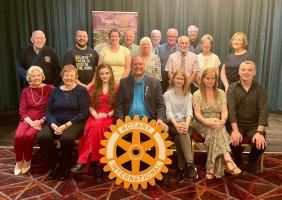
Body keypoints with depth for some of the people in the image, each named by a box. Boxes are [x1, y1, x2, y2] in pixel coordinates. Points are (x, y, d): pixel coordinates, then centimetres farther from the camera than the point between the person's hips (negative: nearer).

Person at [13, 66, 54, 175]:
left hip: (42, 120, -3)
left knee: (28, 135, -30)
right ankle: (18, 162, -3)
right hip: (27, 120, 3)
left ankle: (27, 162, -6)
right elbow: (22, 111, 7)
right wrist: (31, 122, -10)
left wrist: (41, 121, -13)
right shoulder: (25, 91, 11)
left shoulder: (50, 89, 0)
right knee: (18, 136, -26)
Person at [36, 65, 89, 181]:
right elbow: (48, 111, 8)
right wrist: (53, 125, -12)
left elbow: (84, 113, -8)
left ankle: (64, 167, -6)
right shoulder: (55, 91, 13)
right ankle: (55, 165, -1)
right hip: (56, 122, 4)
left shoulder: (82, 90, 1)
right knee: (41, 137, -24)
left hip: (74, 123, -4)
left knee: (66, 138, -35)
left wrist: (66, 125, -17)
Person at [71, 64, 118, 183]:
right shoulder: (93, 88, 17)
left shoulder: (116, 88, 9)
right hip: (95, 117, 2)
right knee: (90, 127, -34)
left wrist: (107, 115, -10)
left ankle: (83, 161, -33)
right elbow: (90, 106, 12)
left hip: (109, 118, -2)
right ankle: (98, 164, -33)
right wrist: (95, 115, -8)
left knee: (97, 125, -36)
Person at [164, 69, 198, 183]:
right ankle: (190, 164, -34)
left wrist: (186, 124, -22)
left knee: (180, 135, -34)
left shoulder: (188, 95, 15)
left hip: (185, 123, 1)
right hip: (172, 123, -1)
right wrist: (176, 124, -24)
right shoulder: (167, 94, 9)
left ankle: (181, 168, -29)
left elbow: (189, 111, 0)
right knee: (181, 133, -35)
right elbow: (169, 112, -5)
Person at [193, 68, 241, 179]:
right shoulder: (197, 94, 3)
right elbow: (197, 113, -7)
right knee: (217, 132, -34)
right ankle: (229, 161, -44)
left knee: (216, 132, -34)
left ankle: (211, 169, -36)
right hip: (202, 125, -2)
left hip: (218, 124, 2)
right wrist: (206, 121, -27)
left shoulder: (221, 93, 11)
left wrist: (222, 121, -22)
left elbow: (224, 111, 0)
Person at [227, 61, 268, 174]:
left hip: (254, 125, 1)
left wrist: (260, 132, -24)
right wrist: (235, 130, -25)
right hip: (237, 124, -1)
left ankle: (252, 161, 14)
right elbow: (231, 109, -12)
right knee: (234, 141, -28)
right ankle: (238, 161, 8)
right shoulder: (232, 88, 0)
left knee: (260, 143, -24)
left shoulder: (260, 90, 2)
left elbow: (263, 110, -10)